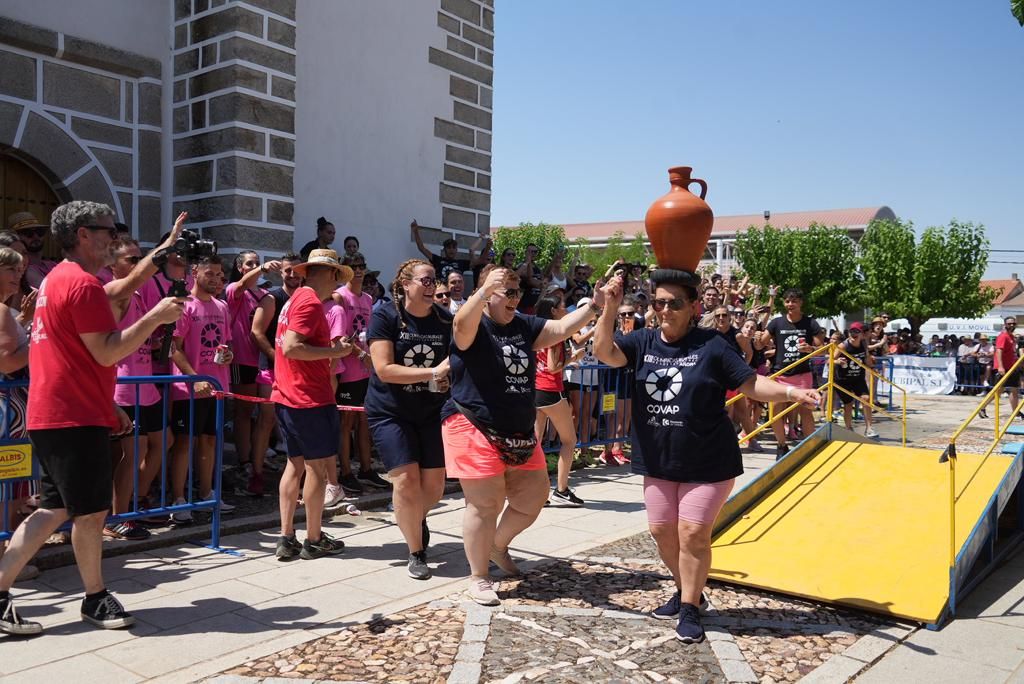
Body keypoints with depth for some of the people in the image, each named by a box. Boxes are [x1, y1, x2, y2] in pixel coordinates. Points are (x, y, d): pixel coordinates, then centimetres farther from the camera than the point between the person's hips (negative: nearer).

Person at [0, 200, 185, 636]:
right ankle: (96, 599, 19)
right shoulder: (82, 283, -15)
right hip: (75, 419, -10)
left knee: (55, 509, 14)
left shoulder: (56, 280, 18)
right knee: (91, 511, 4)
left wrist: (108, 406, 23)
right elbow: (107, 353, -20)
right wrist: (156, 317, -14)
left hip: (51, 415, 10)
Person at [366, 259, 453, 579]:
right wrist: (432, 372, -25)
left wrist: (450, 377, -14)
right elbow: (384, 369, -18)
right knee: (406, 481, -10)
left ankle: (417, 517, 42)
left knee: (434, 485, 5)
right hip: (390, 412, -3)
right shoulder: (385, 317, -11)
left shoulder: (445, 319, 0)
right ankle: (416, 553, 10)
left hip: (432, 412, 4)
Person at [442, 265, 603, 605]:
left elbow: (562, 328, 9)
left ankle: (498, 545, 38)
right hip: (475, 429, -7)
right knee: (485, 504, -2)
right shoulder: (474, 327, -12)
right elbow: (461, 325, -34)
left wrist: (595, 305, -3)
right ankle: (478, 578, 15)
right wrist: (485, 288, -48)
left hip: (519, 432, 8)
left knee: (534, 497, 13)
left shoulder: (523, 326, 9)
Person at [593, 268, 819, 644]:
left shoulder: (710, 345, -11)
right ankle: (686, 590, 36)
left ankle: (690, 609, 15)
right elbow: (604, 352, -16)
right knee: (662, 531, 12)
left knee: (693, 534, -3)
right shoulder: (643, 341, -2)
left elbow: (751, 383, -10)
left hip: (707, 462, -4)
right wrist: (610, 307, -28)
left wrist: (791, 392, -25)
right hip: (658, 460, 4)